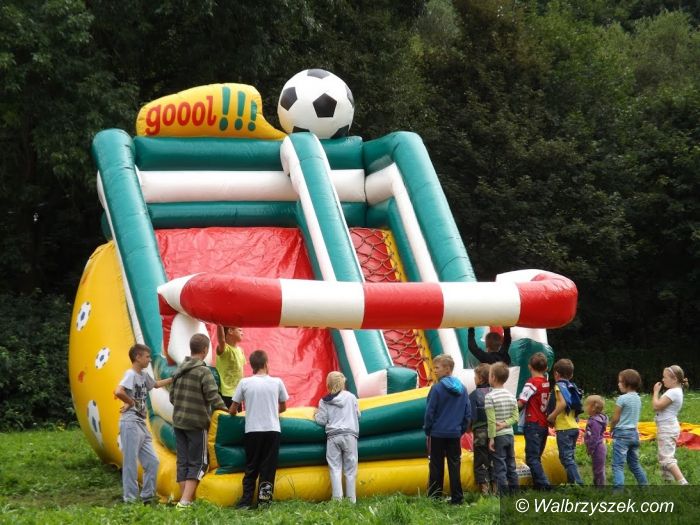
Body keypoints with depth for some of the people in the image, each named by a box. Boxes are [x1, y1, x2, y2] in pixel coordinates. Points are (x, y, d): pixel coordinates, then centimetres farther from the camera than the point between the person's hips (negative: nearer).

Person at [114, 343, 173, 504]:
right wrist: (131, 402, -15)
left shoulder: (144, 375, 14)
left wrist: (173, 379, 32)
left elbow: (155, 384, 36)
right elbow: (118, 392, -29)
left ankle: (147, 496, 18)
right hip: (130, 424, -9)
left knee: (152, 461, 10)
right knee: (131, 463, -4)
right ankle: (130, 499, 1)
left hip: (142, 424, 9)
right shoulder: (131, 374, -12)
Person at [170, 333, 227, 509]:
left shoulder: (179, 370, 9)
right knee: (197, 463, 0)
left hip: (179, 422, 6)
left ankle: (184, 498, 11)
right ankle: (186, 501, -10)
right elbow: (213, 397, -17)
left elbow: (172, 396, 15)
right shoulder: (203, 371, -13)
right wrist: (225, 409, -2)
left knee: (183, 462, 10)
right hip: (197, 423, -6)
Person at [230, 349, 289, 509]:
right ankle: (264, 500, 1)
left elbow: (232, 410, 4)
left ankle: (246, 501, 4)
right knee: (268, 467, 5)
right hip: (273, 430, 0)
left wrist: (233, 411, 27)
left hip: (253, 431, 0)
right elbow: (283, 407, 16)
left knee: (251, 468, 8)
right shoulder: (277, 382, 3)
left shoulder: (245, 382, -1)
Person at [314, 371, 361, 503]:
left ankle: (337, 499, -8)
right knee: (350, 469, 4)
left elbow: (321, 420, 1)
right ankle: (351, 500, 2)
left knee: (335, 469, 0)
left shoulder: (324, 401, 2)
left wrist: (315, 415, 21)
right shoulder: (351, 397, 4)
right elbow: (358, 415, 11)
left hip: (333, 437, 0)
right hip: (349, 435, 0)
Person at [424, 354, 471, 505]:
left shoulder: (437, 388, -13)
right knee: (454, 466, 8)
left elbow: (430, 412, -10)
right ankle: (457, 498, 9)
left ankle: (434, 498, 8)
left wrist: (427, 430, 3)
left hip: (437, 434, -4)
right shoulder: (462, 389, 3)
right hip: (455, 434, 4)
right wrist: (462, 429, 16)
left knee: (436, 467, 5)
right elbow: (468, 413, 8)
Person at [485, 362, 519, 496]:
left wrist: (491, 438, -11)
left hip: (498, 436, -6)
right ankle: (514, 494, 19)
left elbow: (491, 420, -16)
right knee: (511, 466, 13)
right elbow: (515, 417, 3)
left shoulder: (490, 397, -14)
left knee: (500, 469, -2)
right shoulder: (511, 396, 5)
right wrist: (505, 423, -6)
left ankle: (503, 496, -1)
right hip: (510, 434, 6)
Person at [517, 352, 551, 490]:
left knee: (532, 458, -6)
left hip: (533, 424, -7)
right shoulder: (547, 383, 6)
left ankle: (544, 484, -15)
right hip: (544, 425, 7)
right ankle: (537, 484, 18)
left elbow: (520, 403, -16)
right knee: (536, 457, 16)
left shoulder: (532, 382, -12)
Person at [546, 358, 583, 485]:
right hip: (574, 426, 8)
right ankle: (571, 483, 19)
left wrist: (552, 416, -14)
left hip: (564, 428, -8)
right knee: (570, 457, 16)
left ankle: (578, 483, -14)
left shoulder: (559, 385, -8)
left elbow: (563, 403, -24)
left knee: (566, 458, -7)